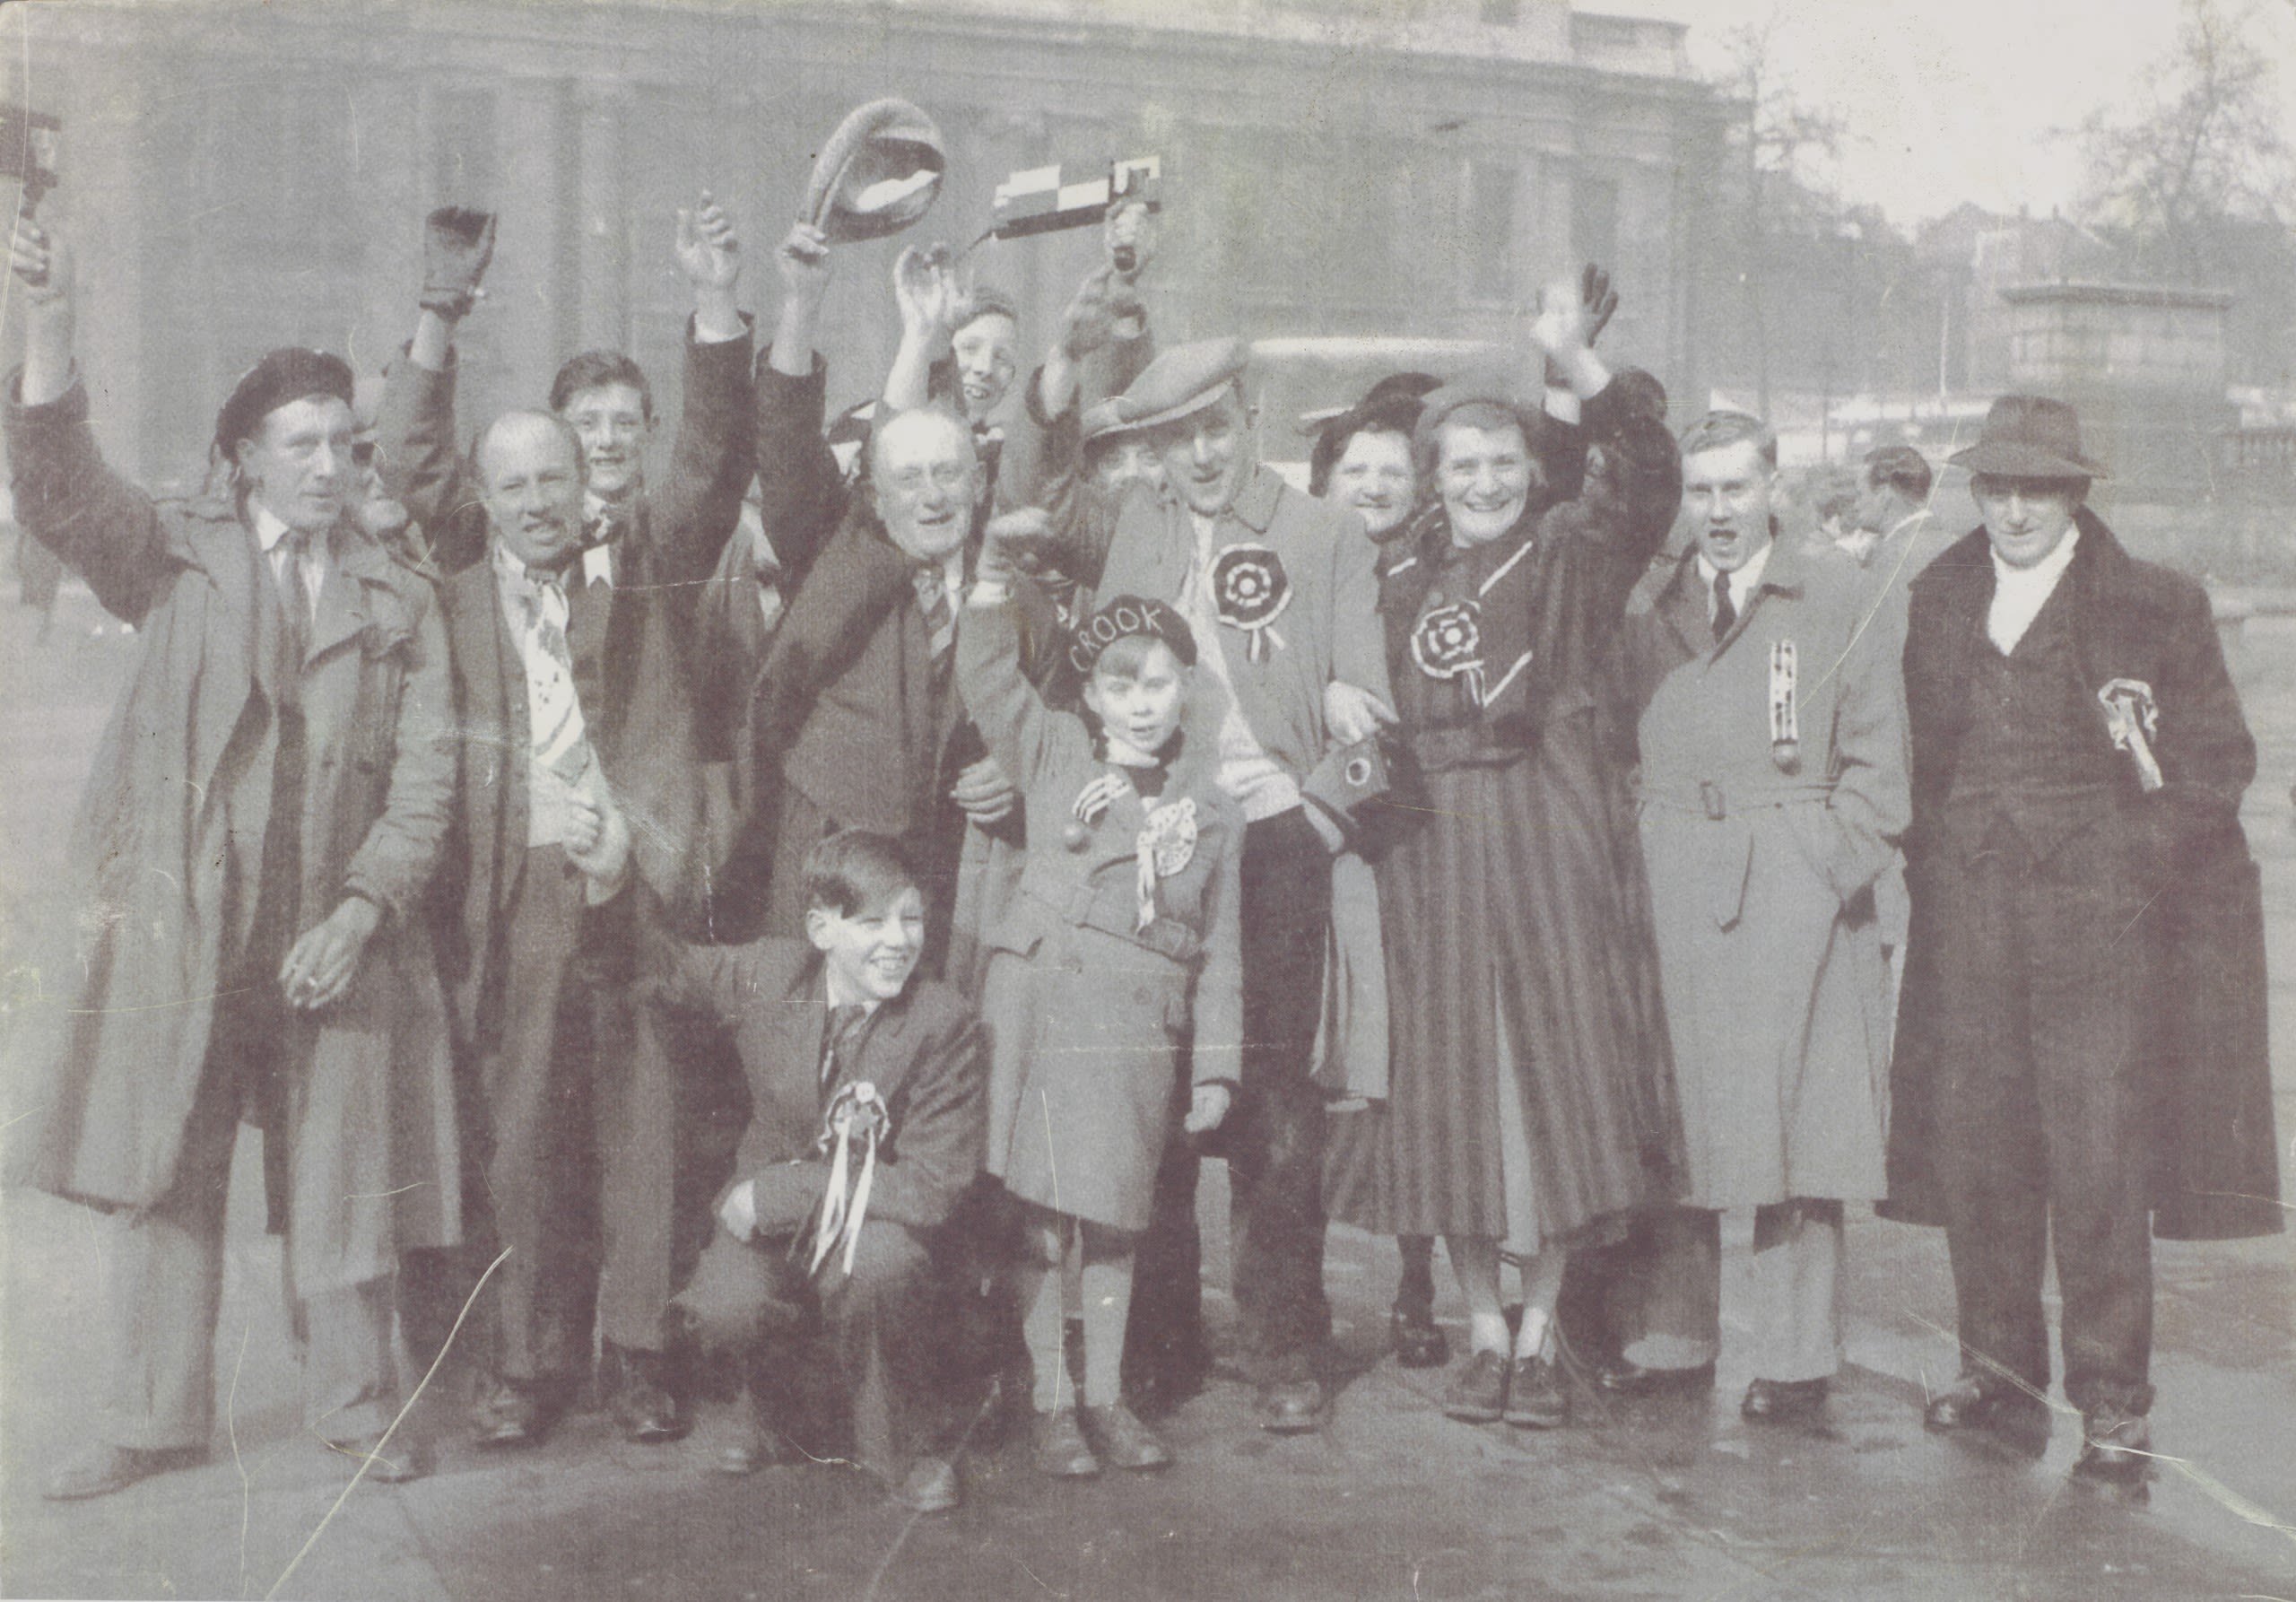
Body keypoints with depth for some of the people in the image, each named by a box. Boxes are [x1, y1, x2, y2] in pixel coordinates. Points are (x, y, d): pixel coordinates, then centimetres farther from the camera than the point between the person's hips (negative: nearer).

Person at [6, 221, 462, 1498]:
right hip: (179, 928, 0)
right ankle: (157, 1419, 20)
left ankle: (358, 1409, 20)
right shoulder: (177, 557, 7)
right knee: (161, 1181, 7)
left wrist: (358, 914, -11)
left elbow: (425, 778, 2)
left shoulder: (399, 601, 8)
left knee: (345, 1186, 5)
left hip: (338, 938, 0)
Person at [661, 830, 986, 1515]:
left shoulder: (944, 1023, -16)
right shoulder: (763, 975, -9)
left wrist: (781, 1193, -23)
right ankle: (779, 1409, 8)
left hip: (877, 1217, -2)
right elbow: (666, 970, 11)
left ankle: (895, 1446, -8)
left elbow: (933, 1186, -19)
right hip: (769, 1208, 2)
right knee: (726, 1306, -29)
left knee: (874, 1262, -36)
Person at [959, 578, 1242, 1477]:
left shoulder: (1214, 794, 8)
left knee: (1113, 1216, 8)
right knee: (1045, 1211, -2)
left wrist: (1216, 1065, 7)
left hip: (1145, 1027, 1)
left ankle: (1105, 1397, 21)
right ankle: (1049, 1404, 10)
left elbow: (1221, 945, 9)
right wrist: (995, 577, -15)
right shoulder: (1055, 753, 7)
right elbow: (989, 682, -4)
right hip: (1042, 1001, -1)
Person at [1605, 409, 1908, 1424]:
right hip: (1669, 883, 2)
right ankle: (1673, 1339, 14)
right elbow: (1619, 748, 13)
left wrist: (1838, 865, -6)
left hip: (1797, 890, -2)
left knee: (1794, 1115, -1)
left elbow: (1876, 753, 4)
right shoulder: (1648, 605, 12)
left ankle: (1797, 1357, 7)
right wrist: (1633, 865, 1)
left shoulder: (1837, 595, 5)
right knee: (1669, 1115, 4)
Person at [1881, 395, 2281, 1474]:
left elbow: (2219, 761, 5)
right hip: (1967, 919, 4)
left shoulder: (2156, 608, 1)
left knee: (2098, 1162, -6)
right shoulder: (1937, 603, 12)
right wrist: (1932, 855, 8)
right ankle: (1999, 1374, 20)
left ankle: (2114, 1403, 5)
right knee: (1973, 1151, 6)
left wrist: (2130, 857, -3)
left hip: (2098, 911, -3)